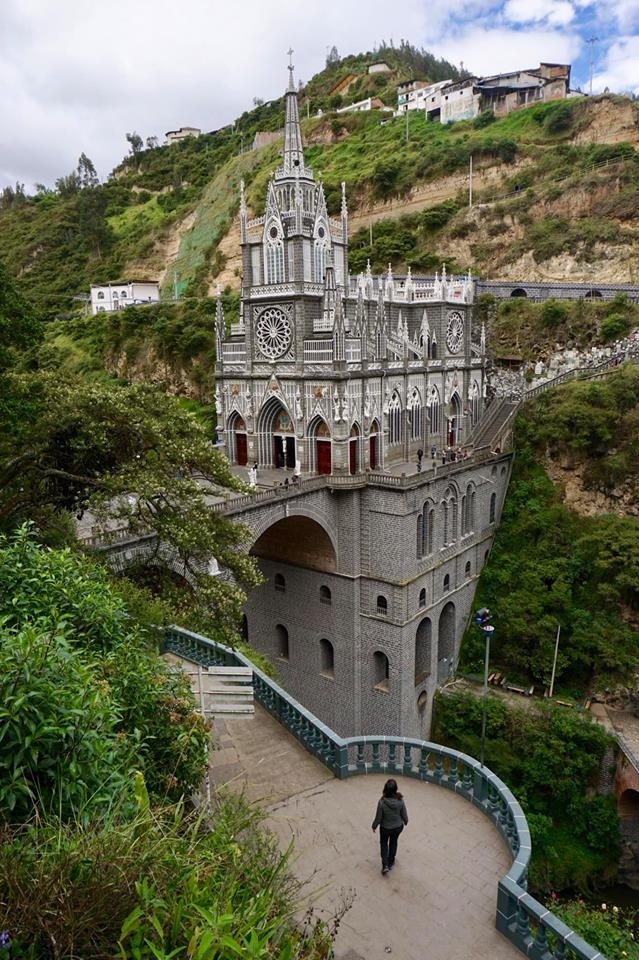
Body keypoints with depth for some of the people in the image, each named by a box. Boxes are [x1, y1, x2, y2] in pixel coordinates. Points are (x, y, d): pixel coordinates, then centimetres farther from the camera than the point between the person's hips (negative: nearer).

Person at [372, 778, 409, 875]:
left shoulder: (382, 802, -33)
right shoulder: (400, 801, -27)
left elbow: (378, 818, -20)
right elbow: (404, 814, -11)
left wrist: (374, 826, 1)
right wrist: (405, 821, 12)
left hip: (385, 828, -2)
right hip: (398, 827, 2)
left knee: (383, 843, 27)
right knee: (393, 842, 29)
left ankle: (385, 865, 23)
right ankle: (390, 863, 46)